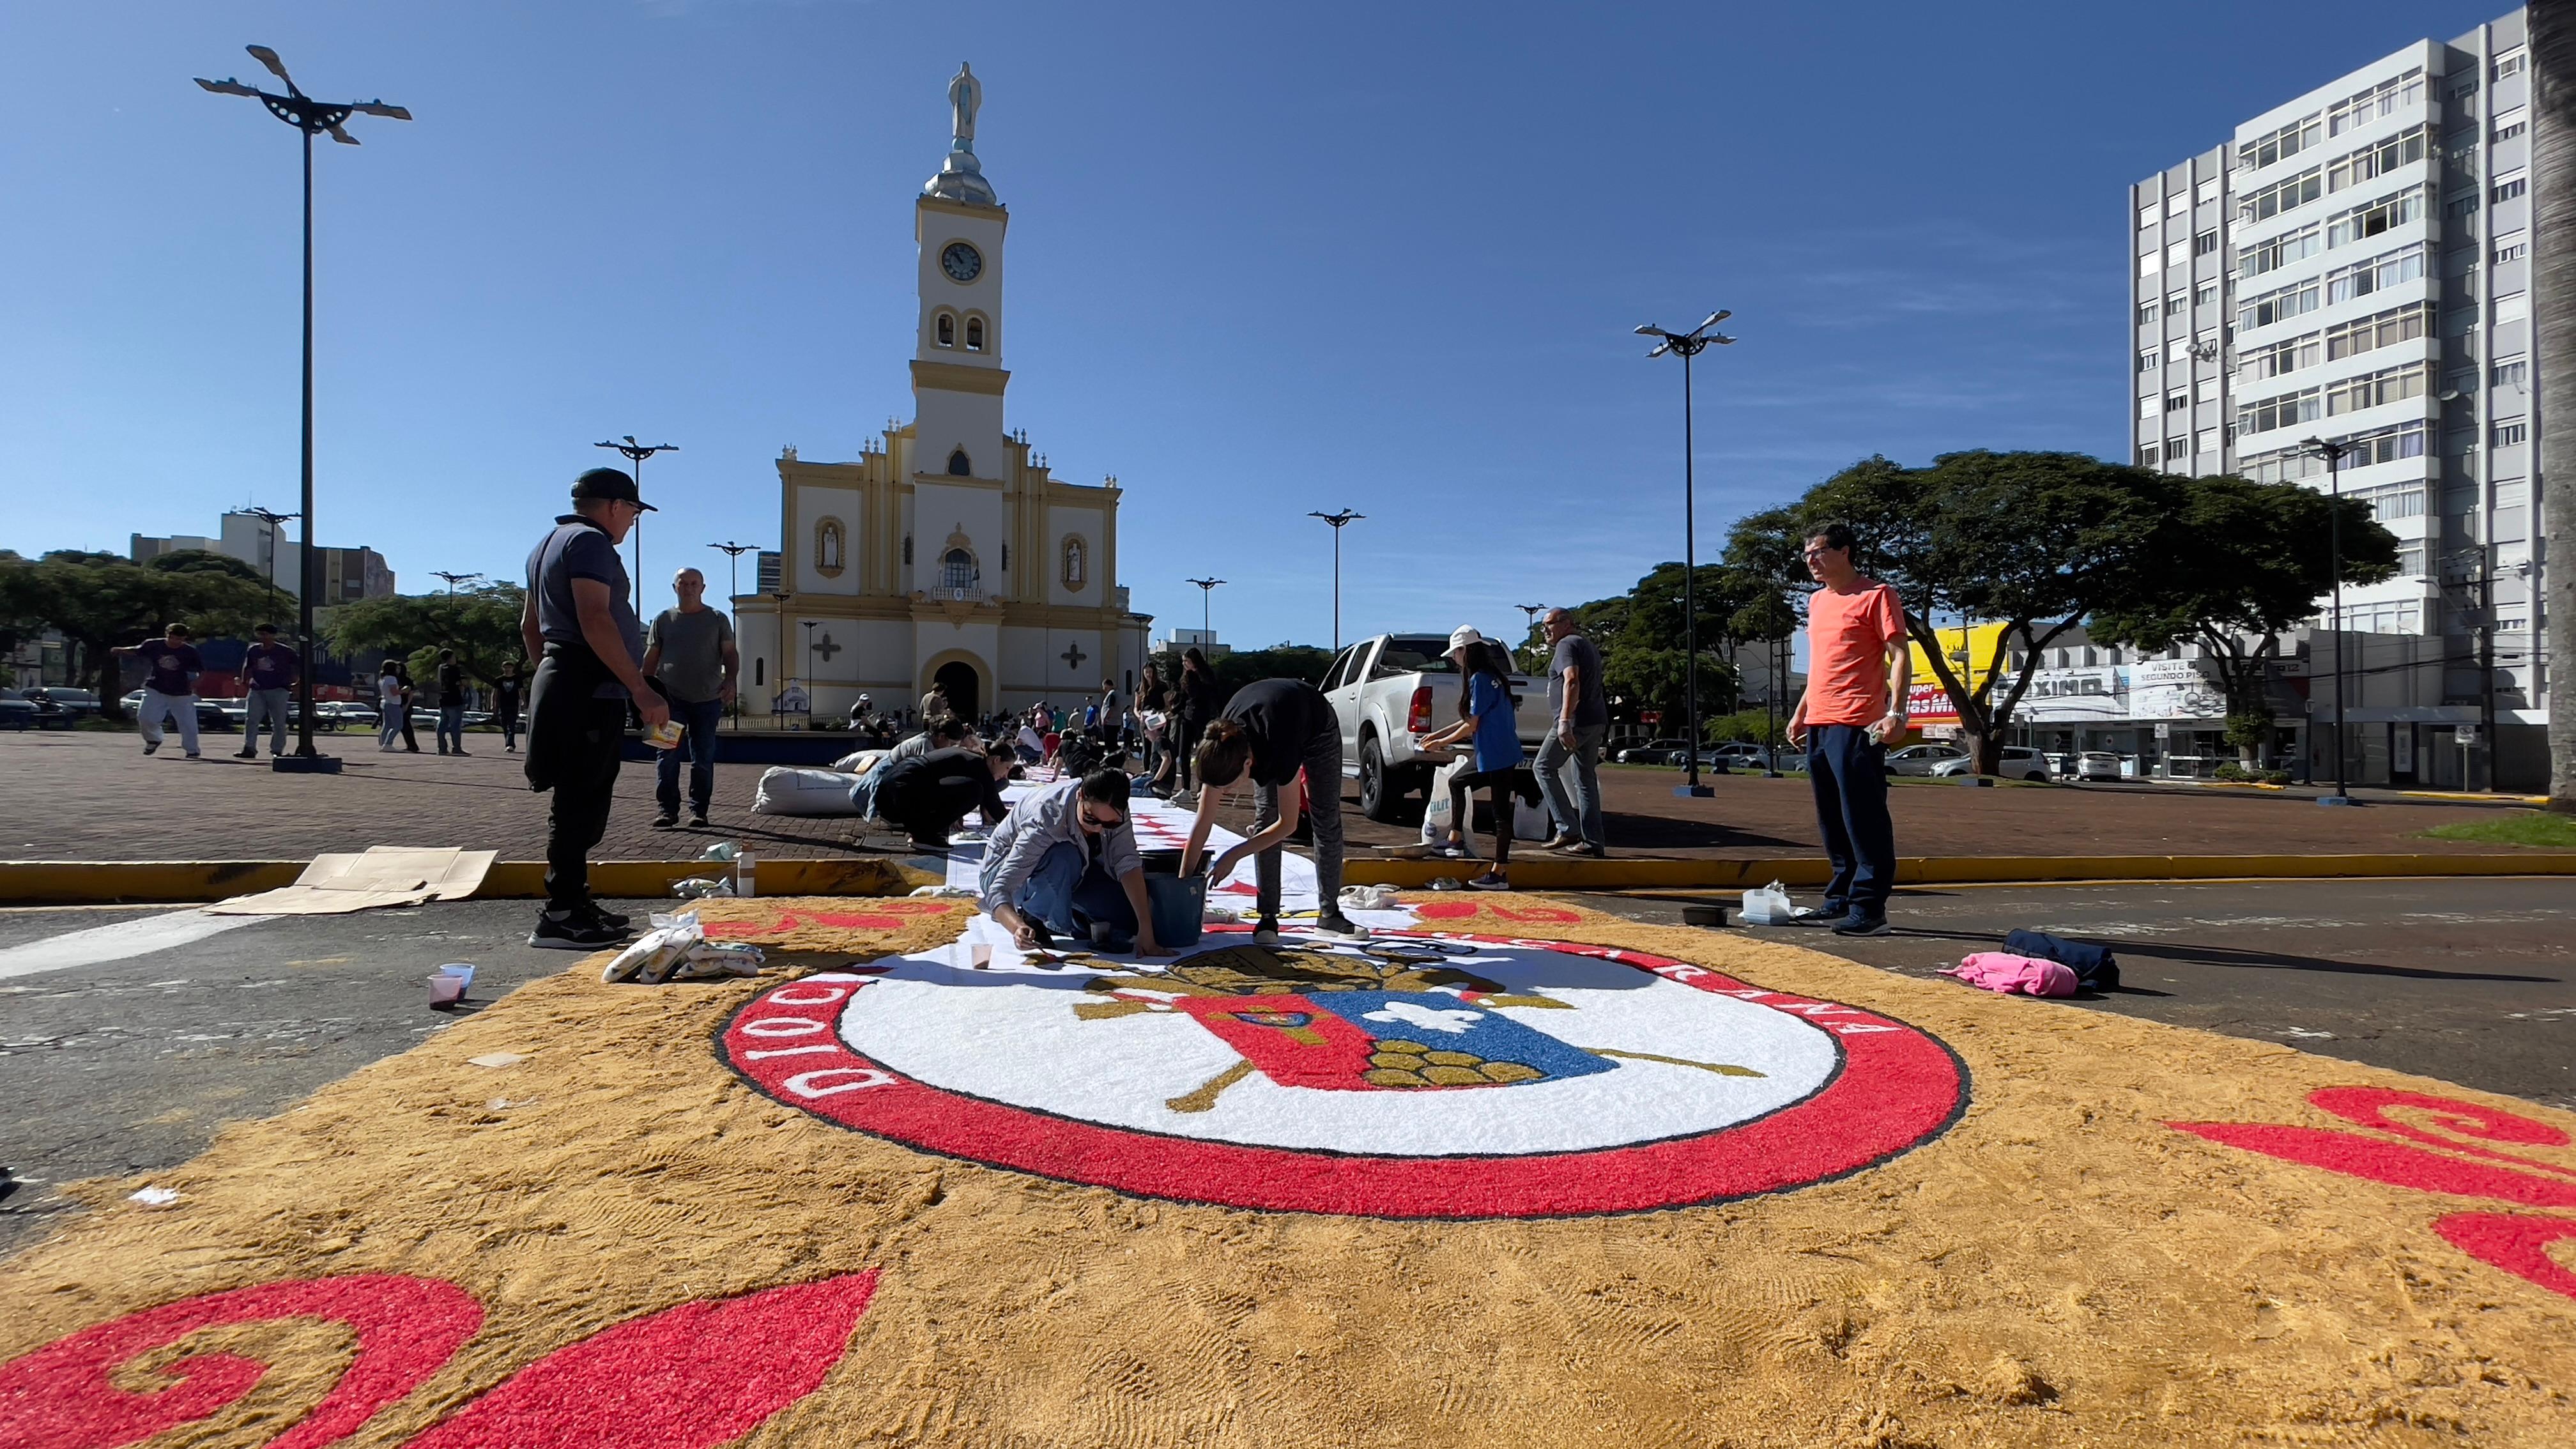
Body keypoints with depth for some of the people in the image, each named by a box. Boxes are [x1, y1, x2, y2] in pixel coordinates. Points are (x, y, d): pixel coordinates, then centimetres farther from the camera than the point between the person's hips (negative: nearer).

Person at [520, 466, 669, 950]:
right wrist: (641, 689, -24)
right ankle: (561, 916, -8)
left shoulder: (550, 543, 23)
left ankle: (573, 903, 21)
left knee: (578, 804, 14)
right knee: (582, 805, -10)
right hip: (591, 689, -11)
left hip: (559, 684, 11)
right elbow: (595, 620, -22)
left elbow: (530, 625, 28)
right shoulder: (590, 541, -9)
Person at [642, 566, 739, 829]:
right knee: (668, 755, -6)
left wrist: (730, 680, -13)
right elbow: (650, 659, 12)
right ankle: (667, 809, -2)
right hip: (671, 698, 0)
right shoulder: (663, 620, 10)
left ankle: (698, 810, 10)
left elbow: (730, 654, 5)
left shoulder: (718, 619, 8)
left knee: (703, 758, 3)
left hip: (707, 701, 0)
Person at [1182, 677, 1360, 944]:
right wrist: (1183, 880, -25)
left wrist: (1234, 855, -31)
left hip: (1318, 726, -3)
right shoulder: (1219, 750, -34)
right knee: (1265, 816, -11)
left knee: (1327, 820, -4)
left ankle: (1329, 914, 6)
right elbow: (1204, 821, -26)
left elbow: (1288, 824, -35)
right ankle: (1268, 917, -8)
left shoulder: (1280, 750, -47)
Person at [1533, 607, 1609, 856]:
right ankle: (1593, 841, 8)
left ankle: (1568, 829, -8)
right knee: (1586, 778, 10)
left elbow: (1572, 681, -22)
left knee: (1543, 767, -2)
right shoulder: (1588, 646, 25)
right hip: (1596, 722, 10)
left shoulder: (1568, 644, -7)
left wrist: (1565, 721, -31)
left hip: (1576, 721, -10)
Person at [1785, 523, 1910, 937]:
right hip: (1817, 725, 8)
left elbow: (1899, 656, -8)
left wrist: (1896, 711, -18)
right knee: (1832, 821, 11)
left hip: (1856, 726, -8)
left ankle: (1869, 907, -3)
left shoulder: (1875, 595, -3)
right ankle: (1841, 899, 19)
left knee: (1863, 818, -6)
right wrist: (1800, 712, 23)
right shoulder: (1817, 601, 20)